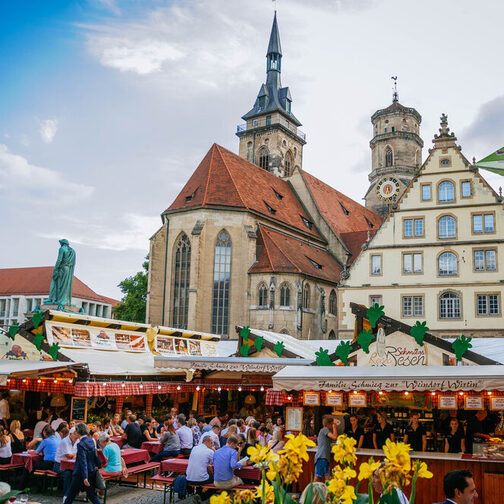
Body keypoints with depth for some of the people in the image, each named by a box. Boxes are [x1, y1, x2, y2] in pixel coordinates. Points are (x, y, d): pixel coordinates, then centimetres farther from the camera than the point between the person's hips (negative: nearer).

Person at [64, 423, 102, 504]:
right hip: (92, 471, 7)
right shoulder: (91, 440, 4)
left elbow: (83, 462, -22)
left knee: (71, 494, 12)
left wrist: (85, 477, -24)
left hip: (81, 473, -7)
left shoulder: (81, 444, -18)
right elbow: (95, 456, 12)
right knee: (91, 494, 10)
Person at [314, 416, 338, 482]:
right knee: (318, 477, -12)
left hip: (325, 457, 10)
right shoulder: (325, 430, -6)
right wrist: (334, 427, -4)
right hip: (321, 457, -10)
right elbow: (334, 437, -17)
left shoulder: (323, 430, 23)